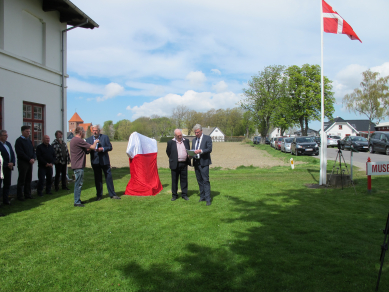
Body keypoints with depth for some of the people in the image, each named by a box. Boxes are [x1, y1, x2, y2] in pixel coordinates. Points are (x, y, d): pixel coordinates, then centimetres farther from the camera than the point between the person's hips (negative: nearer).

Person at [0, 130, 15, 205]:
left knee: (7, 184, 11)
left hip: (9, 167, 7)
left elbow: (12, 154, 13)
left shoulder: (8, 144, 14)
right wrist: (7, 164, -12)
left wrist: (12, 163, -2)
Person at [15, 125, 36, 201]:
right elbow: (20, 153, -15)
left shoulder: (29, 140, 16)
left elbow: (33, 151, 16)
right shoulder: (19, 141, -8)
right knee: (21, 180, -1)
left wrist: (33, 158, -2)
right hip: (22, 163, -7)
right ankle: (19, 196, 7)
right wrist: (29, 159, -15)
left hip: (30, 162, 7)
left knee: (28, 179, 10)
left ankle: (27, 194, 18)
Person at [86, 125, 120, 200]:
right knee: (98, 179, 8)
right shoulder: (89, 139, 6)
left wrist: (102, 149, -19)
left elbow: (110, 147, -2)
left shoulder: (105, 137, 2)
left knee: (109, 177, 3)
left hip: (105, 161, -1)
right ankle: (99, 195, 18)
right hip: (95, 162, 1)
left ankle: (112, 194, 11)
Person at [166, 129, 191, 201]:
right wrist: (172, 159, 5)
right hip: (175, 164, -2)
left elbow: (188, 151, 18)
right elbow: (168, 152, 7)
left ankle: (184, 194, 16)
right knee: (174, 180, 5)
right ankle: (174, 195, 15)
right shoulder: (170, 142, -1)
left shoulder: (186, 141, 9)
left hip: (184, 164, 2)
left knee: (184, 179, 6)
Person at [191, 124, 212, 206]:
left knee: (206, 180, -8)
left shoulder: (207, 138, -1)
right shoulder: (194, 140, 18)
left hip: (204, 162, -6)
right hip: (196, 162, 6)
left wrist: (200, 151, -24)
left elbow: (209, 149, -11)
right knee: (199, 180, 10)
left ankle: (208, 199, -6)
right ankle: (202, 196, 19)